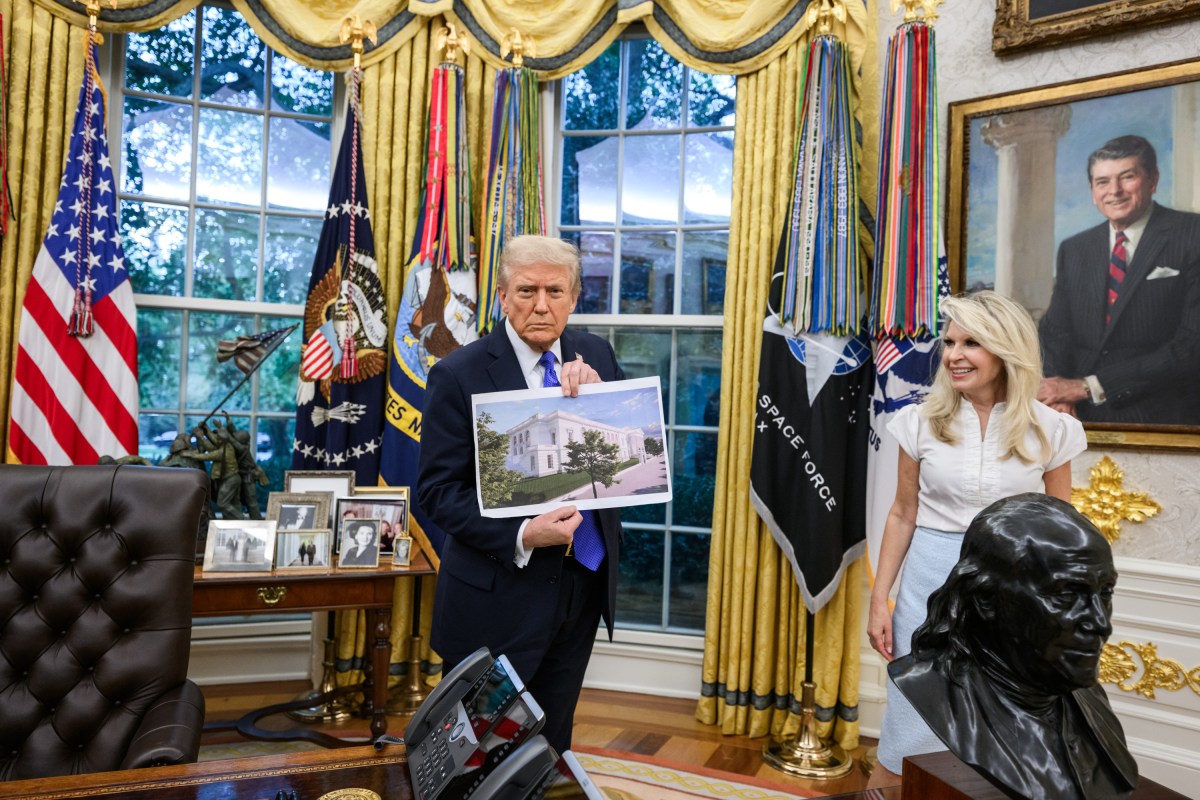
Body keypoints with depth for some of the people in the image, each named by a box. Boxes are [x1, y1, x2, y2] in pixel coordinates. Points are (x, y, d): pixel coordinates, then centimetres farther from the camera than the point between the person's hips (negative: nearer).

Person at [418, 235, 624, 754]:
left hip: (585, 583, 5)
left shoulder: (595, 356, 1)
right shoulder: (460, 374, -12)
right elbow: (436, 489, -12)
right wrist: (520, 537, -25)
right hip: (500, 591, -4)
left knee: (552, 742, 22)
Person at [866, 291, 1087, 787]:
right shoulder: (921, 421, -2)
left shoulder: (1049, 431, -3)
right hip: (931, 584, 0)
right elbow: (902, 516, 3)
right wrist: (879, 599, 1)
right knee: (907, 736, 6)